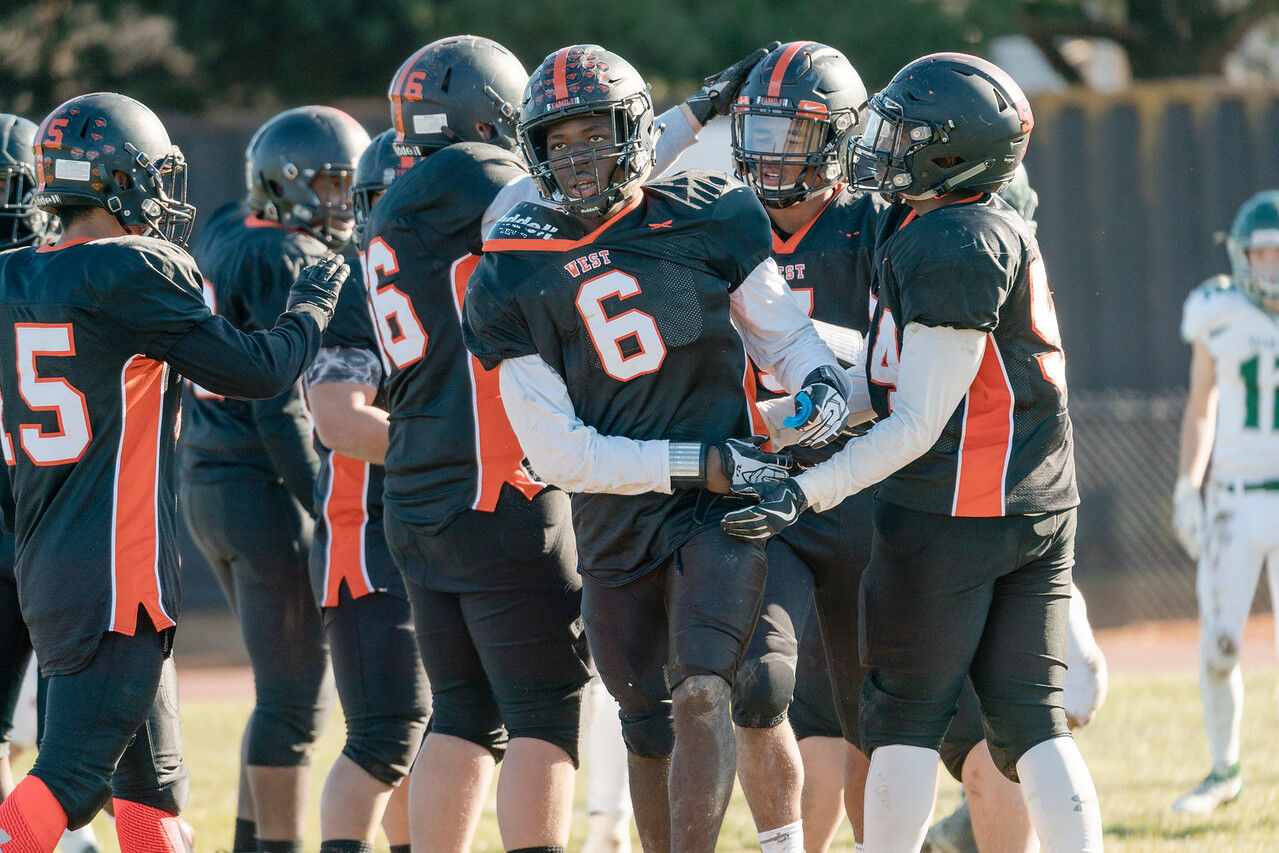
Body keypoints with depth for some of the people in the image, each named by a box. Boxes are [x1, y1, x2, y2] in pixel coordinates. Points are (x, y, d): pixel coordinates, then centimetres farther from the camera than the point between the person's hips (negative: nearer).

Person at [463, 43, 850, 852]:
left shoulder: (709, 218, -3)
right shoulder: (512, 282, -6)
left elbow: (780, 330, 12)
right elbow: (560, 453, -9)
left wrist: (822, 381, -12)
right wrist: (699, 463, -17)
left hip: (722, 509, -1)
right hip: (615, 525, 2)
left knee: (701, 696, -20)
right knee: (650, 728, 13)